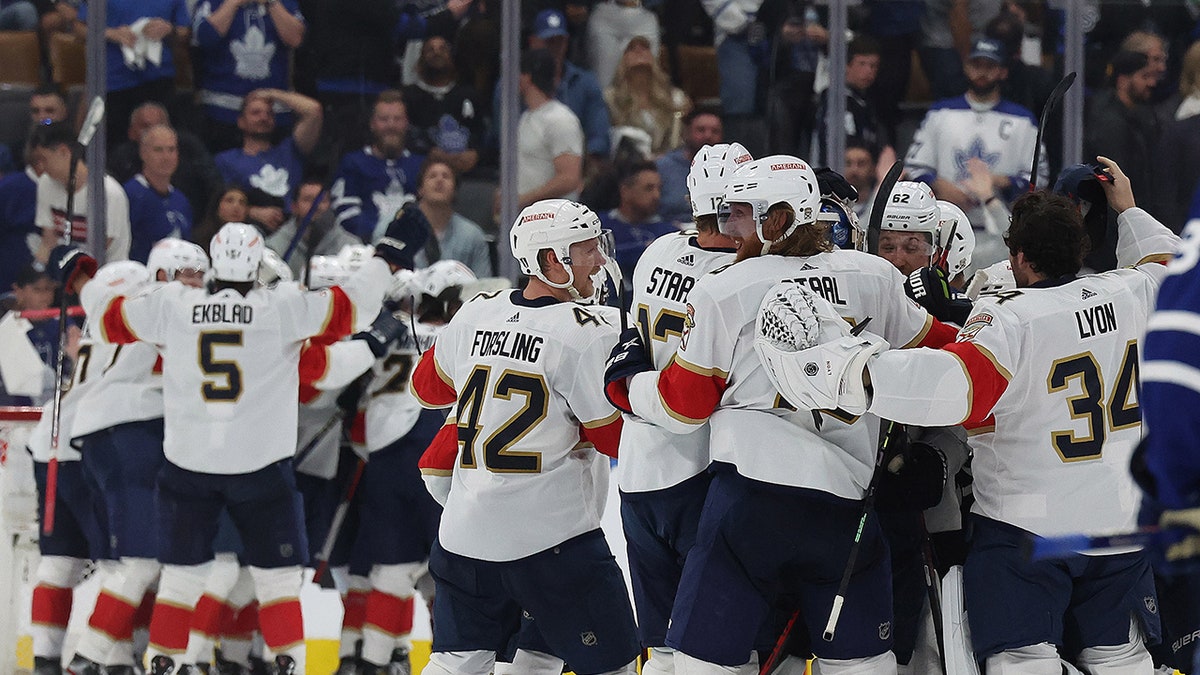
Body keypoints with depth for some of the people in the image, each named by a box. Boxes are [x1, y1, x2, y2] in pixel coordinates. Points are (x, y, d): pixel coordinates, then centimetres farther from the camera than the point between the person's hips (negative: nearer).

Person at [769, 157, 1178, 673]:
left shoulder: (1009, 321, -20)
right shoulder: (1126, 296, -2)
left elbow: (953, 386, -37)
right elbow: (1166, 263, 23)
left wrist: (850, 373, -36)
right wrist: (1128, 210, 37)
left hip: (1027, 529, -6)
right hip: (1121, 522, 6)